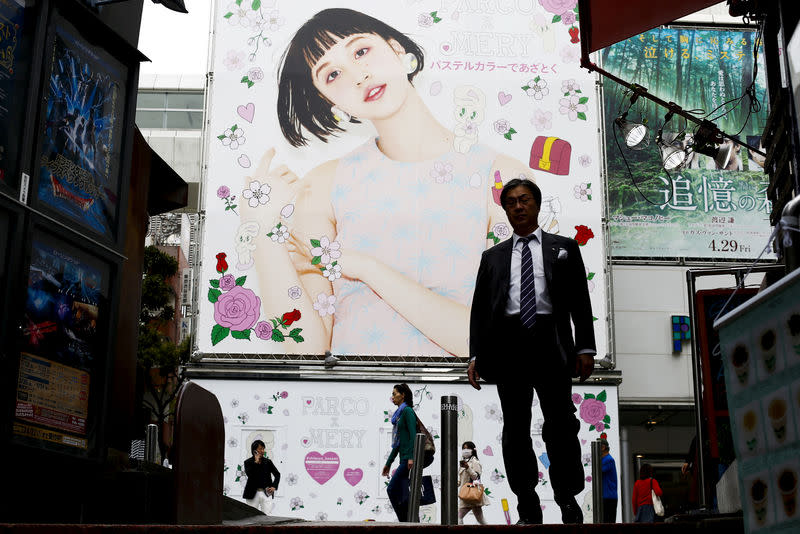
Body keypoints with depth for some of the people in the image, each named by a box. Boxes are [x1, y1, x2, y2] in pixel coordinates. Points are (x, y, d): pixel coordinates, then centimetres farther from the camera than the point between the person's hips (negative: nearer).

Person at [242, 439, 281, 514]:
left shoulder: (268, 462, 7)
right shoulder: (248, 462, 0)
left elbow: (277, 474, 13)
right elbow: (249, 475, -17)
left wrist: (274, 487, 0)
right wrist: (256, 462, -17)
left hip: (266, 493, 1)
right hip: (253, 494, -1)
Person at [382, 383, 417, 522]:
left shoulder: (407, 411, -5)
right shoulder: (399, 413, 22)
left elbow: (413, 435, -16)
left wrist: (411, 458, -25)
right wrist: (388, 463, 25)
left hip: (409, 459, -9)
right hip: (404, 459, 9)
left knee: (392, 489, -12)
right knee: (403, 495, 4)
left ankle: (404, 521, -9)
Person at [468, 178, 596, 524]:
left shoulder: (563, 248, 16)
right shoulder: (493, 256, 19)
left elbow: (580, 301, 8)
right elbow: (479, 309, 14)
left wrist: (585, 347, -3)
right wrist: (475, 355, 3)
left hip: (551, 343, -2)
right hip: (508, 344, 2)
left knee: (561, 427, -5)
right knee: (515, 431, 2)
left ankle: (568, 502, 8)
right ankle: (528, 509, 8)